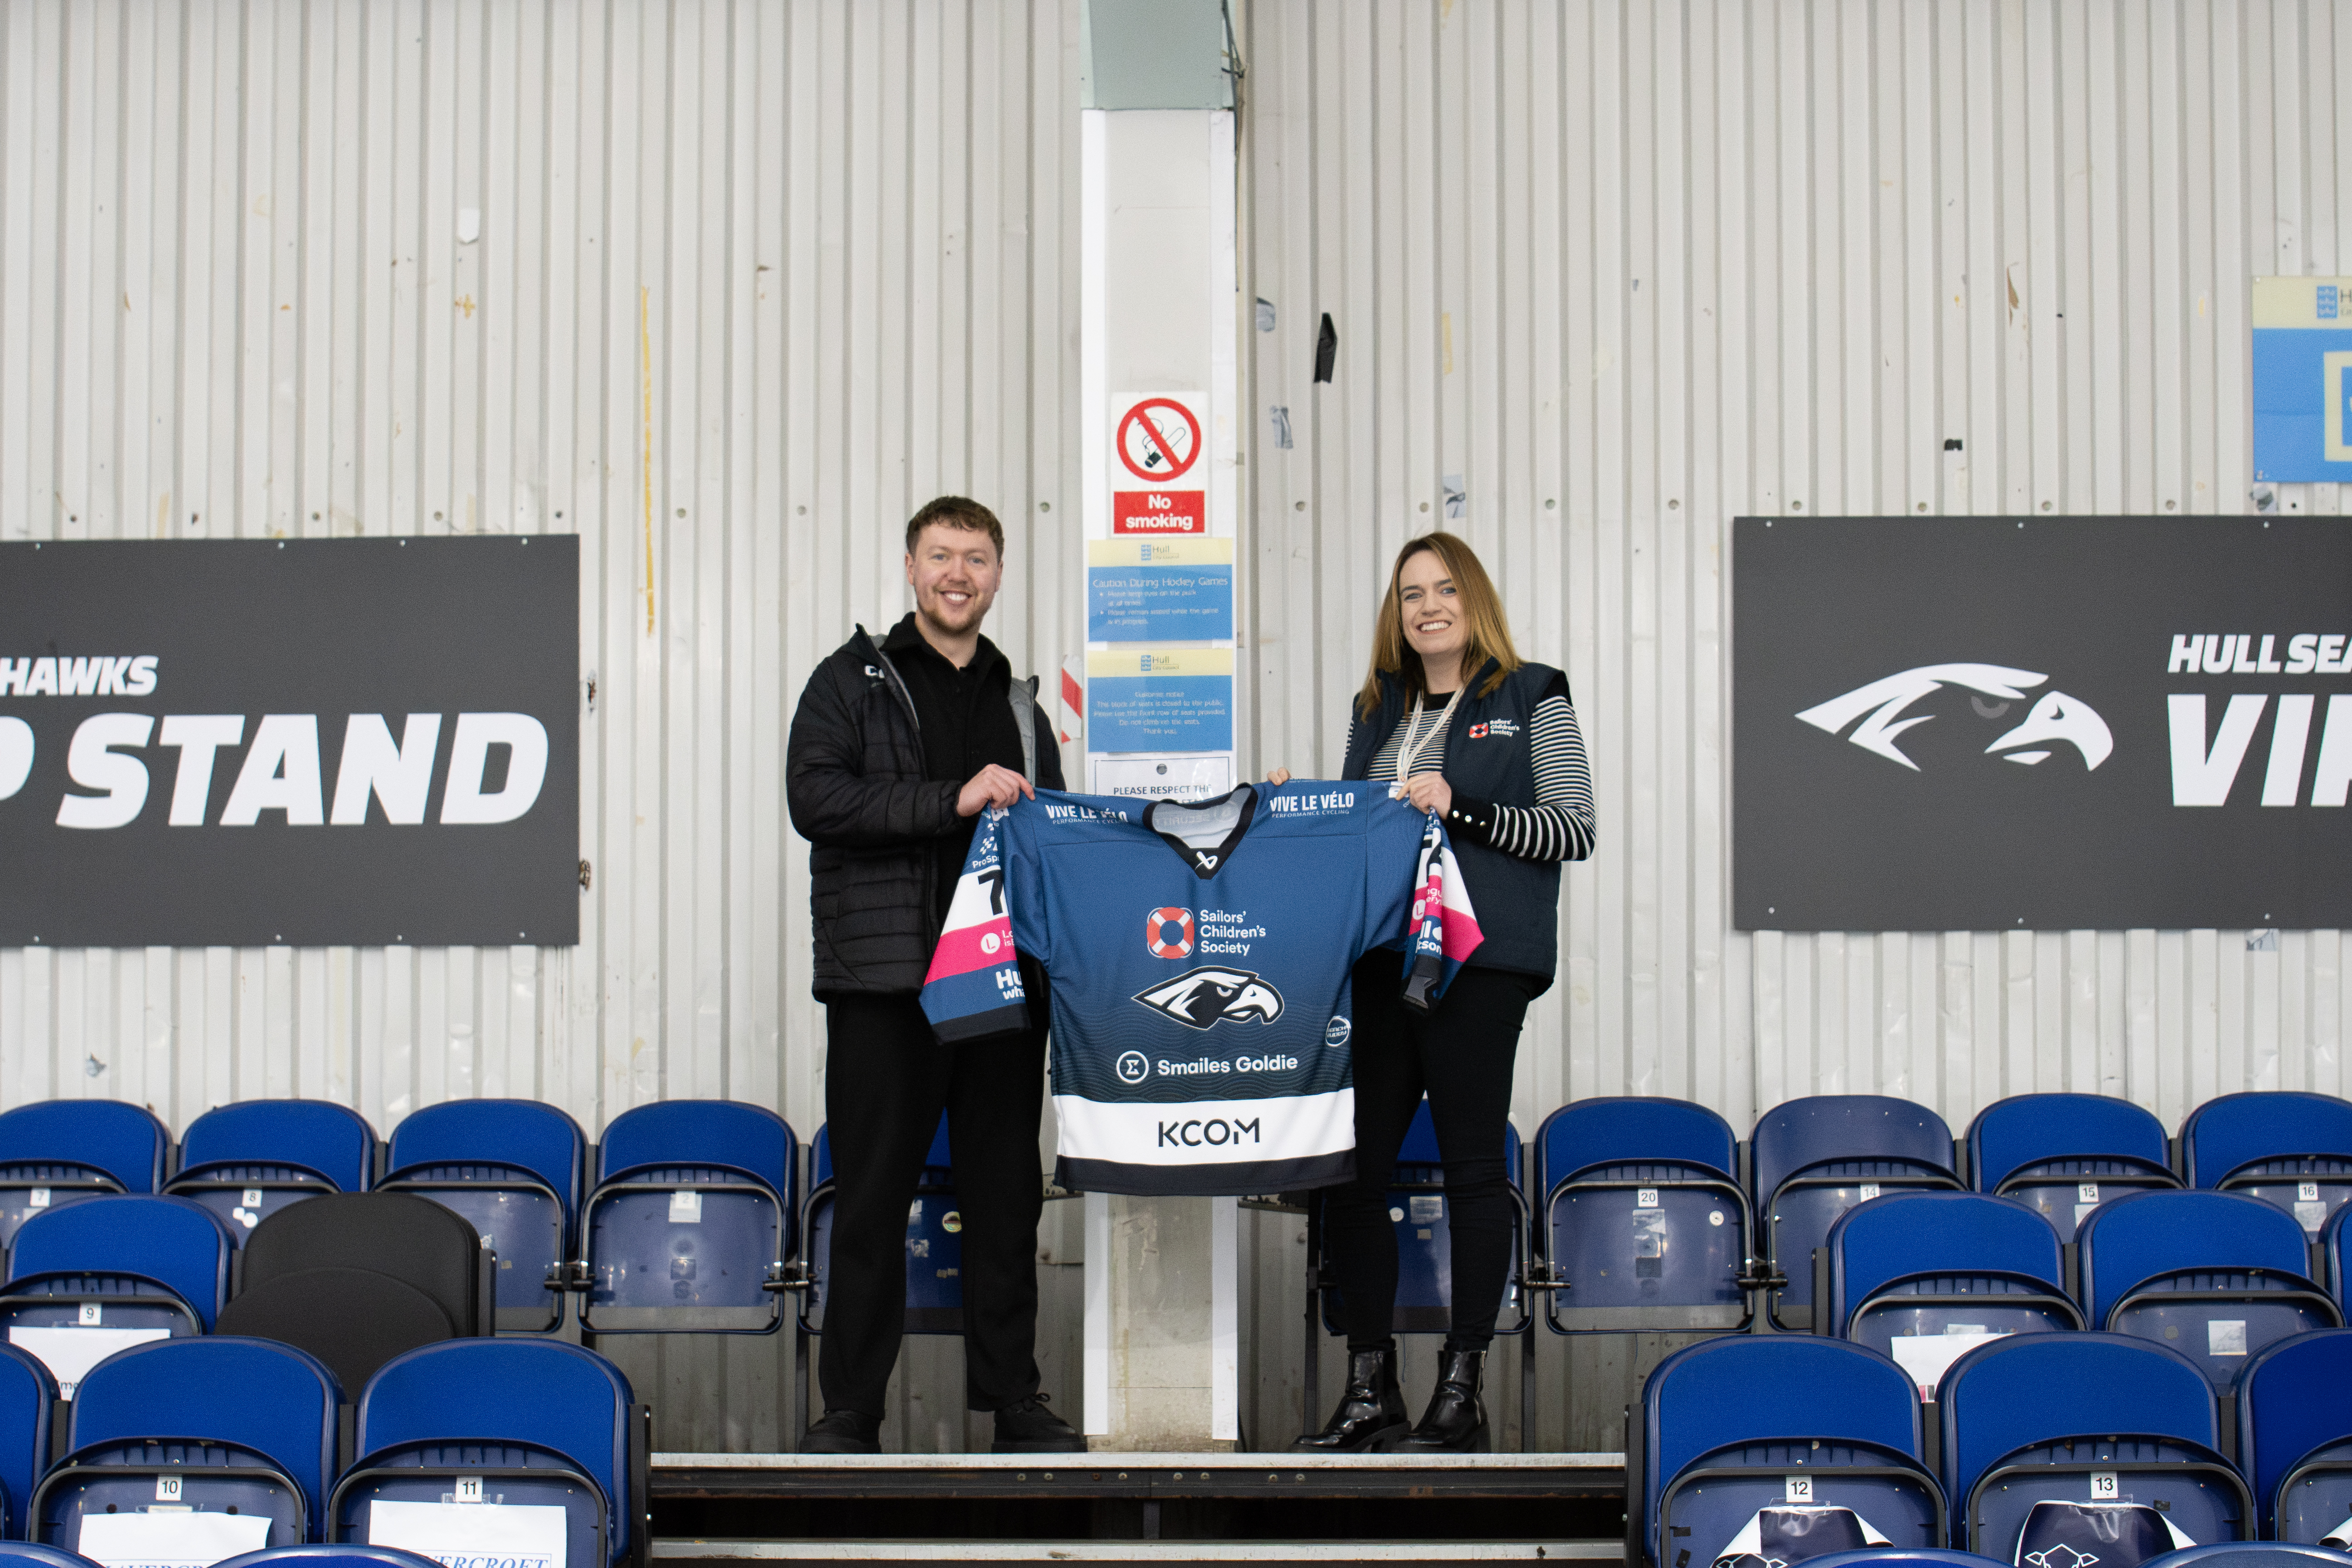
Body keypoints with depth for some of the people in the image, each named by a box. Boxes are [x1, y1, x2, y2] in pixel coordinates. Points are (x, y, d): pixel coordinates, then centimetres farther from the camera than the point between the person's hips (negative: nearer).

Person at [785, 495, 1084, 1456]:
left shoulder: (1018, 703, 19)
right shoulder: (852, 682, 4)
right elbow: (815, 798, -12)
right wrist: (953, 800, -18)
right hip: (884, 980, -4)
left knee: (1006, 1193, 6)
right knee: (874, 1194, 0)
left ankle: (1012, 1400, 13)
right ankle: (850, 1407, 7)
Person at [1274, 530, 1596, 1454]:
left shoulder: (1532, 700, 3)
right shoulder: (1379, 711, 19)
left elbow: (1574, 831, -5)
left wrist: (1461, 806, -14)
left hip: (1477, 960, -5)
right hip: (1376, 955, 5)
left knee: (1472, 1166, -2)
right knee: (1350, 1164, 1)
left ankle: (1462, 1394, 5)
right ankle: (1369, 1389, 10)